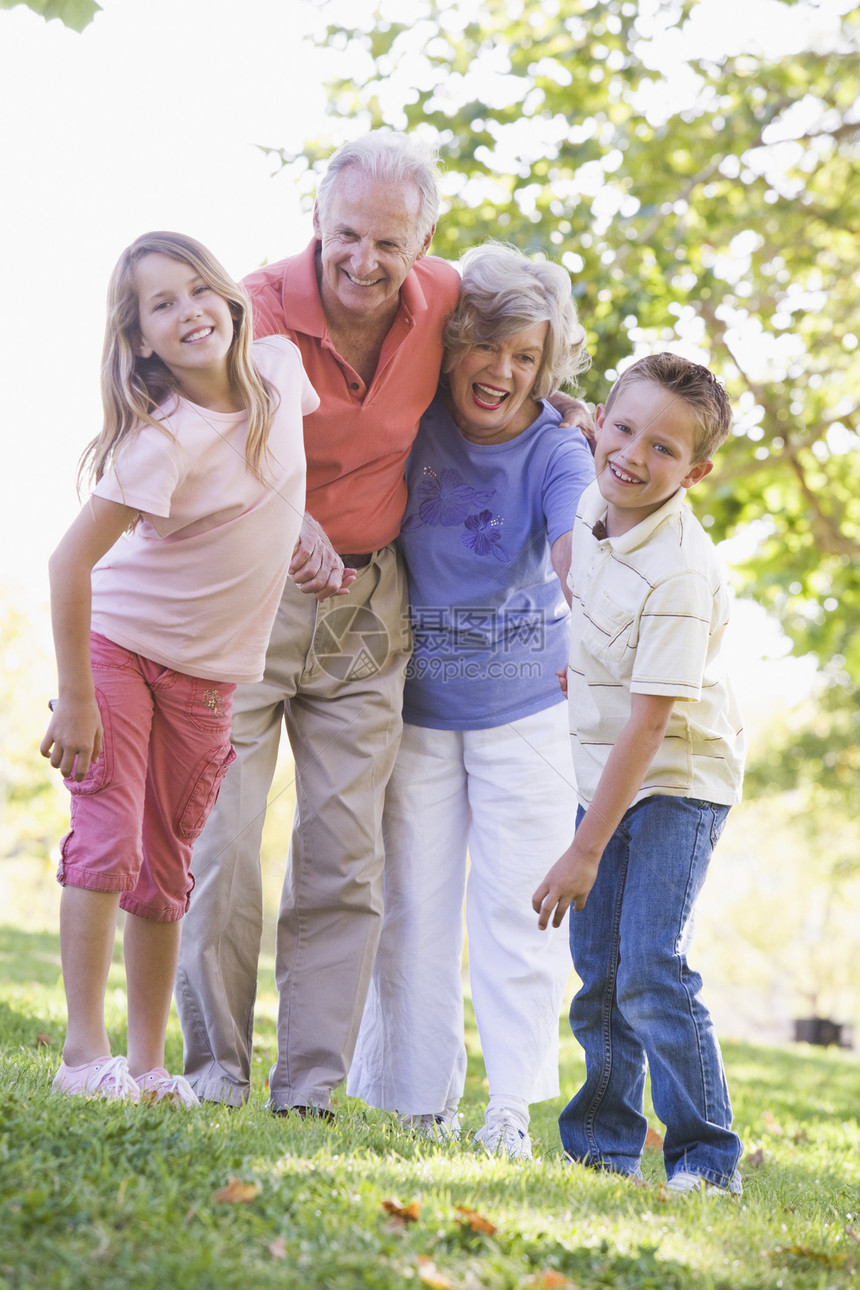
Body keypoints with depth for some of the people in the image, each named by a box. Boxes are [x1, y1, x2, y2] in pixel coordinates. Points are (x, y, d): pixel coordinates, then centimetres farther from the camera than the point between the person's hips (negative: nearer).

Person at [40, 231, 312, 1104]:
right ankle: (84, 1052, -9)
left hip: (208, 671, 5)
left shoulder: (280, 367, -8)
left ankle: (148, 1063, 13)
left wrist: (299, 534, 11)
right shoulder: (163, 442, -25)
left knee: (166, 867, 8)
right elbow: (70, 563, -24)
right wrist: (75, 699, -22)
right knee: (107, 838, -15)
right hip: (117, 645, -5)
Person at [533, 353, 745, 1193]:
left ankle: (708, 1154, -3)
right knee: (598, 971, 10)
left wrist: (585, 852, -23)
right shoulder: (590, 509, -3)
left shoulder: (680, 572, -26)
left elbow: (649, 721, -26)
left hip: (677, 779, -7)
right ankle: (604, 1140, 24)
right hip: (606, 771, 7)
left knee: (652, 969, -15)